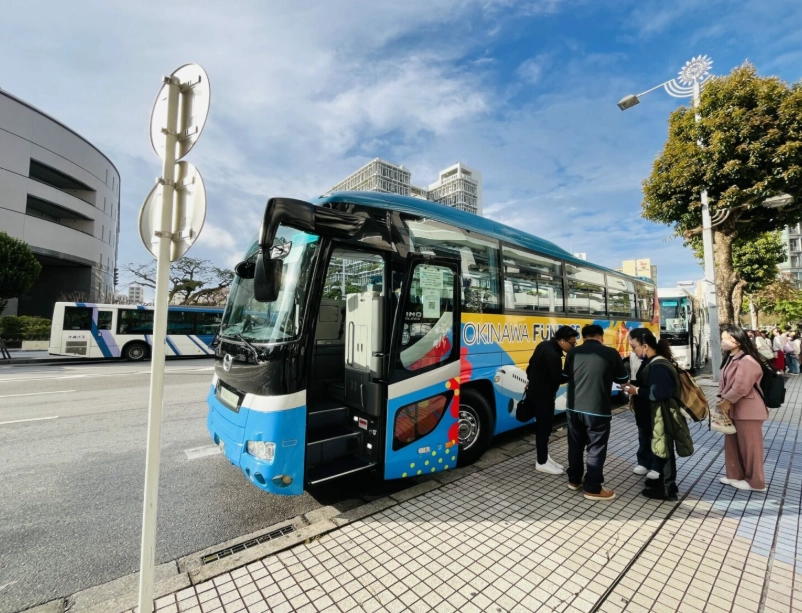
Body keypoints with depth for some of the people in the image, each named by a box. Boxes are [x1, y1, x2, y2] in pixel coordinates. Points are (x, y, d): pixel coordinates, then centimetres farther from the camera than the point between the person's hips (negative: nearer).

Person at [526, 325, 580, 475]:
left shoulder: (544, 345, 4)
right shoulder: (553, 355, -27)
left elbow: (531, 365, 14)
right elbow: (558, 378, -25)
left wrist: (532, 380, 25)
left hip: (537, 392, 10)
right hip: (542, 396, -10)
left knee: (543, 426, 18)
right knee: (544, 427, 2)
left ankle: (544, 457, 30)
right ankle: (542, 463, 16)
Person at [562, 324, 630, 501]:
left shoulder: (573, 352, 0)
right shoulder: (611, 353, -7)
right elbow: (623, 379, 5)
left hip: (573, 408, 3)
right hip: (597, 410, -3)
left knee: (575, 445, 17)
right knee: (596, 448, 9)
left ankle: (574, 480, 32)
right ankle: (593, 488, 19)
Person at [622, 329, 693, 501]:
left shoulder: (658, 366, -24)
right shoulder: (651, 362, 8)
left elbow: (660, 392, -30)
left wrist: (637, 391, -20)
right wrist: (635, 387, 2)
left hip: (662, 417, -10)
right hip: (653, 416, 10)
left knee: (663, 449, 4)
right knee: (658, 448, 21)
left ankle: (667, 488, 19)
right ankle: (663, 479, 37)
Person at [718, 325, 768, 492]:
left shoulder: (747, 361, -21)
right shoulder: (731, 359, 8)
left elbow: (741, 387, -24)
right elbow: (725, 382, 12)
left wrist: (726, 401, -14)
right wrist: (722, 400, 1)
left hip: (747, 410, -9)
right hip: (733, 409, 9)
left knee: (749, 446, 6)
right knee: (732, 444, 17)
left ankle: (755, 482, 21)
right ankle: (735, 475, 30)